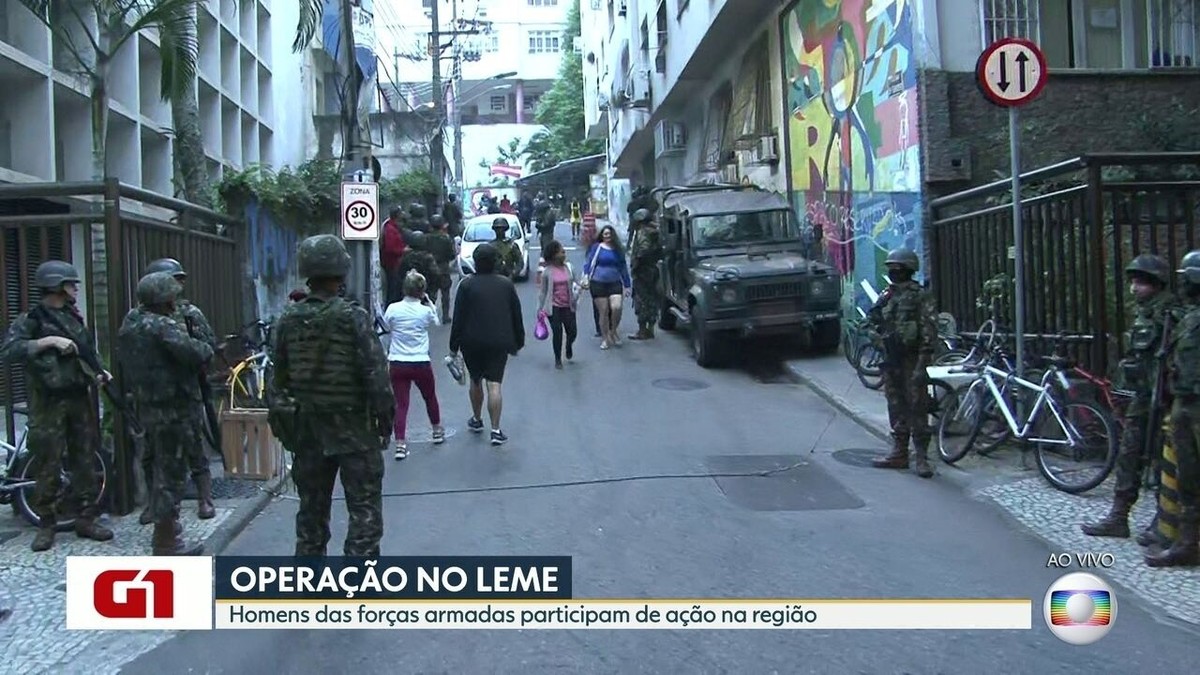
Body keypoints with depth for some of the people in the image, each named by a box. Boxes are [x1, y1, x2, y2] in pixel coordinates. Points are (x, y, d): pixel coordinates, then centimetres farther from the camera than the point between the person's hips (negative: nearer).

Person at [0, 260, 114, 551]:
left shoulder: (75, 318, 12)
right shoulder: (30, 320, -6)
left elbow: (89, 352, 21)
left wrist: (99, 372, 1)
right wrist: (49, 341, -24)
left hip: (79, 399, 5)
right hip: (48, 403, -5)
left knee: (84, 462, 7)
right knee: (49, 466, 0)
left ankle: (86, 519, 15)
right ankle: (46, 524, 11)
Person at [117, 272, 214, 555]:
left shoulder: (130, 323, 9)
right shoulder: (163, 326, -18)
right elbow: (195, 354, -26)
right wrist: (206, 348, -6)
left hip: (147, 405, 9)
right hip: (173, 408, -9)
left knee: (161, 468, 21)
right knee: (172, 471, -2)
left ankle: (163, 528, 34)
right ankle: (166, 542, 4)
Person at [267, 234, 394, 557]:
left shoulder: (287, 320, 0)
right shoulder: (354, 317, -14)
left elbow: (277, 377, 5)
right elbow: (375, 373, -15)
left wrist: (281, 422, 15)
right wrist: (385, 416, -3)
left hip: (306, 429, 5)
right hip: (353, 428, -5)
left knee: (311, 510, 16)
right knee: (365, 510, 2)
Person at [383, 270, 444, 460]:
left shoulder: (393, 309, -9)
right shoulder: (426, 311, -9)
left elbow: (386, 328, 7)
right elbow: (436, 322, 12)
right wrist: (427, 300, 13)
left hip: (397, 364, 0)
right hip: (421, 363, 0)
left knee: (401, 404, 1)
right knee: (430, 397, 23)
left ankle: (400, 444, -8)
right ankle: (437, 431, 40)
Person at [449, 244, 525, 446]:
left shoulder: (467, 285, -7)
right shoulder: (506, 284, 2)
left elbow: (458, 318, -6)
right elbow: (516, 316, 7)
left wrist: (454, 346, 1)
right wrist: (518, 342, 17)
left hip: (472, 342, -1)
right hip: (499, 343, 1)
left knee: (475, 381, 18)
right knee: (494, 384, -2)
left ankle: (476, 419, 34)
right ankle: (496, 430, -7)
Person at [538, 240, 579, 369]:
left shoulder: (569, 268, 2)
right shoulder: (547, 271, -7)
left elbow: (574, 282, 13)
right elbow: (542, 291, -1)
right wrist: (540, 309, -1)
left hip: (568, 306, 3)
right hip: (553, 307, -3)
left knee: (572, 331, 2)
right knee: (557, 333, 0)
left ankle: (569, 346, 40)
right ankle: (558, 359, 20)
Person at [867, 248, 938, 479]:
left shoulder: (921, 297, -9)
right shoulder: (887, 296, 12)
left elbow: (929, 332, -14)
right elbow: (875, 322, 25)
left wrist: (921, 365, -19)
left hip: (911, 361, -7)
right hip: (891, 360, 7)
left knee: (917, 409, -5)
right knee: (896, 408, 13)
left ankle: (922, 458, 0)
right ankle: (899, 453, 21)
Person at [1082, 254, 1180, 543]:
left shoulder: (1170, 316, -14)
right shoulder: (1142, 314, 14)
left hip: (1161, 400, -9)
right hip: (1141, 397, 9)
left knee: (1163, 461, 0)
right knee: (1128, 456, 10)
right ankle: (1118, 519, 16)